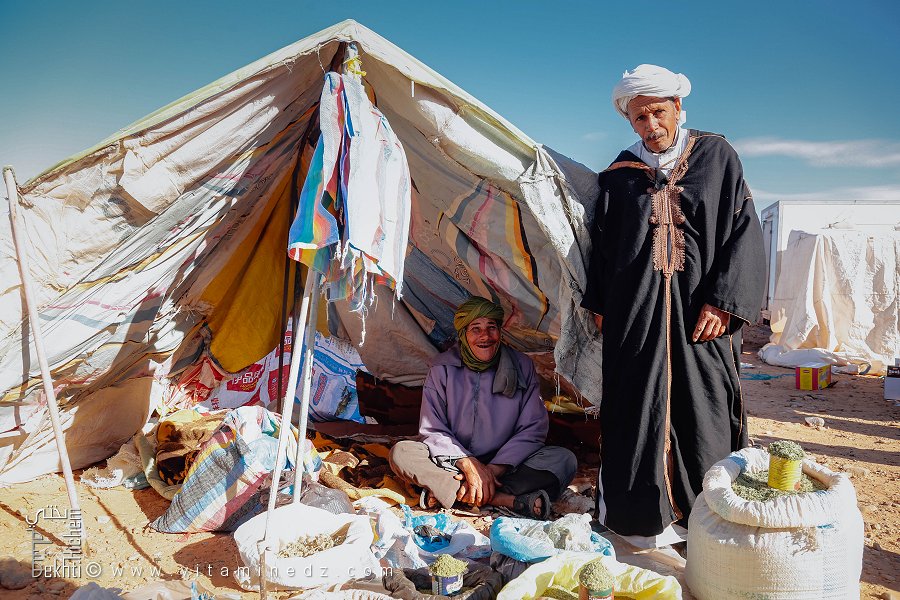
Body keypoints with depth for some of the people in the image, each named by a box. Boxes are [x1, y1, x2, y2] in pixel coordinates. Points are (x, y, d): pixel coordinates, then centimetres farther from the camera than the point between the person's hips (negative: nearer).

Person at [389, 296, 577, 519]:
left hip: (505, 463, 1)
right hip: (454, 461, 0)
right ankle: (506, 499, -31)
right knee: (400, 453, -26)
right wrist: (469, 465, -22)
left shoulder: (522, 366, -4)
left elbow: (533, 429, -6)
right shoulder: (442, 369, -5)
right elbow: (432, 431, -7)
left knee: (564, 460, -24)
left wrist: (494, 469, -18)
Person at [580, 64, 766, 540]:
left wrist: (723, 300, -10)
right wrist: (597, 303, 10)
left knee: (703, 409, 3)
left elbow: (744, 230, 0)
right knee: (637, 411, 1)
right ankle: (642, 515, 15)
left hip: (700, 313, -1)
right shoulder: (620, 173, 10)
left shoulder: (716, 156, 6)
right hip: (635, 315, 1)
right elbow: (600, 242, 15)